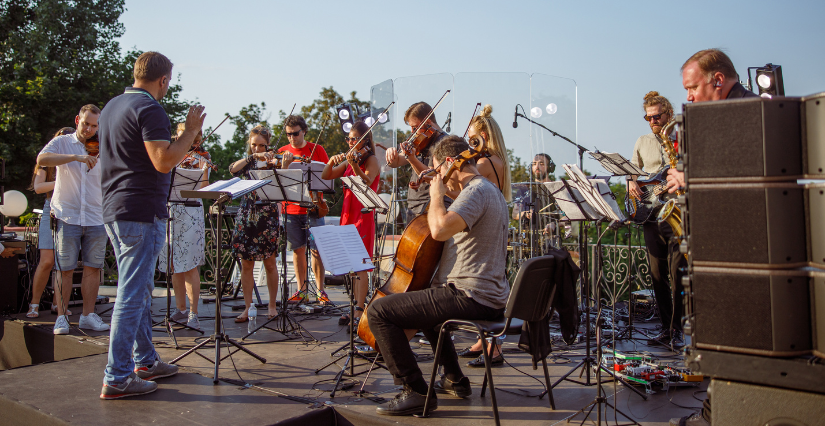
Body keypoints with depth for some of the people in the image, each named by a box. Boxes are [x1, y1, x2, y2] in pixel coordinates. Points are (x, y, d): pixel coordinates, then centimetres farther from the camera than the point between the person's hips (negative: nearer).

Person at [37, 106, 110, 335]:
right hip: (67, 217, -2)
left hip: (96, 218, 3)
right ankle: (61, 317, 9)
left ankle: (88, 315, 14)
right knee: (65, 269, 1)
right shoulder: (62, 142, 4)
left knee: (93, 268, 5)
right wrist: (76, 157, -26)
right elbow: (42, 159, -16)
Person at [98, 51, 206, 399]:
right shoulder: (149, 109, -14)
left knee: (140, 290, 18)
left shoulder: (112, 106, 17)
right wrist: (191, 130, -12)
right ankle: (117, 378, 0)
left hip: (114, 210, 10)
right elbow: (163, 161, -23)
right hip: (142, 213, -10)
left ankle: (144, 361, 28)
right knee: (132, 295, -5)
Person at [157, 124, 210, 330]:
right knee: (174, 265, 9)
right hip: (169, 212, 4)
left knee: (189, 265, -7)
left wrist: (204, 171, -28)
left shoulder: (200, 159, 1)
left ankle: (193, 314, -2)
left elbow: (202, 188, -12)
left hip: (190, 214, -4)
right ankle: (180, 309, 19)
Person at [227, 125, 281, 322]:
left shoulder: (272, 162, 3)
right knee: (246, 264, 4)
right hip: (246, 216, 3)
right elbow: (233, 169, -12)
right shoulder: (247, 163, 10)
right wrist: (253, 156, -20)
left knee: (270, 263, 2)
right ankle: (247, 308, 12)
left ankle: (272, 306, 14)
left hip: (267, 217, -2)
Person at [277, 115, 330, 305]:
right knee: (298, 249, 8)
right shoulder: (283, 152, 8)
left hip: (313, 208, -2)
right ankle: (302, 290, 16)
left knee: (316, 249, -4)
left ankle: (320, 290, 6)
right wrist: (285, 164, -16)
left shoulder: (317, 150, 3)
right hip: (290, 208, 2)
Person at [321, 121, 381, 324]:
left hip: (363, 216, -7)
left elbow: (366, 182, -23)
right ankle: (356, 307, 15)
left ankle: (359, 310, -10)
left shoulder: (371, 160, -5)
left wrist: (354, 164, -38)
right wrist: (332, 161, -7)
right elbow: (325, 177, 11)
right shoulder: (348, 161, 16)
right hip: (347, 214, 7)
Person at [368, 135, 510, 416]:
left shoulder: (476, 191, -16)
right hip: (491, 297, 11)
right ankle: (455, 379, 36)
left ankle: (416, 392, -7)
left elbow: (440, 229, -33)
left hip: (470, 297, -11)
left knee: (379, 310, -11)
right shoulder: (490, 190, 19)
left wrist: (437, 195, -15)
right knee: (426, 298, 38)